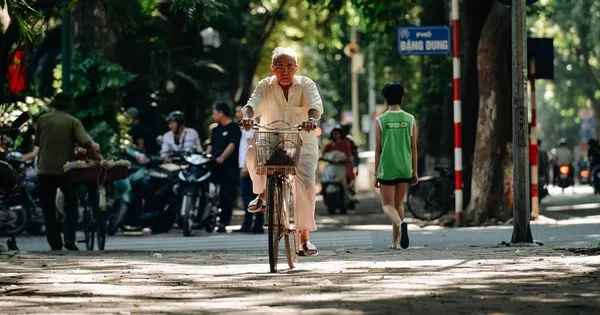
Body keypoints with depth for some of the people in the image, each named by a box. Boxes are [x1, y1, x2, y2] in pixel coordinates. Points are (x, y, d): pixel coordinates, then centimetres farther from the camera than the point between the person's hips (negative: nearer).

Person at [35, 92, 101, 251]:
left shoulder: (42, 120, 5)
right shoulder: (73, 122, -3)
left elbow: (38, 143, 11)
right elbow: (87, 143, -15)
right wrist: (96, 157, -8)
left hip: (45, 169, 1)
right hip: (65, 169, -1)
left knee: (48, 208, 9)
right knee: (71, 204, 16)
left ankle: (55, 245, 4)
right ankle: (69, 238, -1)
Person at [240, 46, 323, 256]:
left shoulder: (306, 85, -3)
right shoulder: (265, 86, 0)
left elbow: (316, 104, -21)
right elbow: (253, 103, -17)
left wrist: (311, 118, -44)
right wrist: (247, 116, -42)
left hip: (302, 145, 0)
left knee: (305, 186, -15)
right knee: (253, 152, -33)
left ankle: (304, 238, -5)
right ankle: (263, 193, -7)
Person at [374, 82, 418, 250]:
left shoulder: (381, 120, -5)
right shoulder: (410, 120, 1)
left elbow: (378, 149, -3)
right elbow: (413, 148, 4)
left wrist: (376, 173, 3)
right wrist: (415, 171, 11)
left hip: (387, 169, -3)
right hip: (405, 168, 3)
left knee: (388, 205, 2)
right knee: (399, 203, 14)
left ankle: (400, 223, -29)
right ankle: (395, 240, 13)